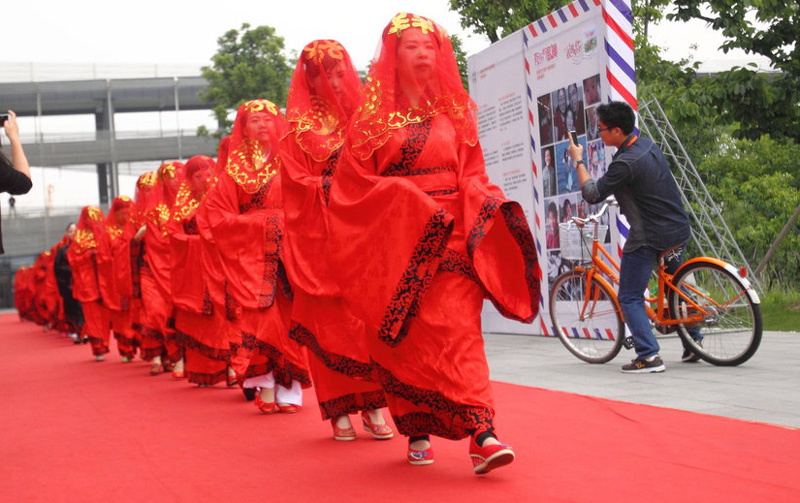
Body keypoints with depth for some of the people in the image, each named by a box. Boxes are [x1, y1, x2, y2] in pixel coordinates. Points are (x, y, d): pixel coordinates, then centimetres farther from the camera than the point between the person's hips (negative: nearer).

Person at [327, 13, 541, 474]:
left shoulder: (455, 112, 15)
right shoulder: (371, 118, 8)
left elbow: (472, 176, 12)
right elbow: (355, 184, 1)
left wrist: (485, 206, -10)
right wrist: (408, 202, -13)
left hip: (450, 237, 1)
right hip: (394, 242, -1)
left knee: (458, 329, -12)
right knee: (404, 339, 1)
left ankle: (481, 434, -20)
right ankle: (417, 431, 15)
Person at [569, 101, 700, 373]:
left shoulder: (626, 163, -24)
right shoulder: (648, 144, 5)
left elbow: (593, 195, -16)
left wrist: (578, 161, -7)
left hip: (649, 238, -9)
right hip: (679, 230, 9)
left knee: (630, 298, 1)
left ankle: (649, 356, -7)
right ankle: (695, 343, 30)